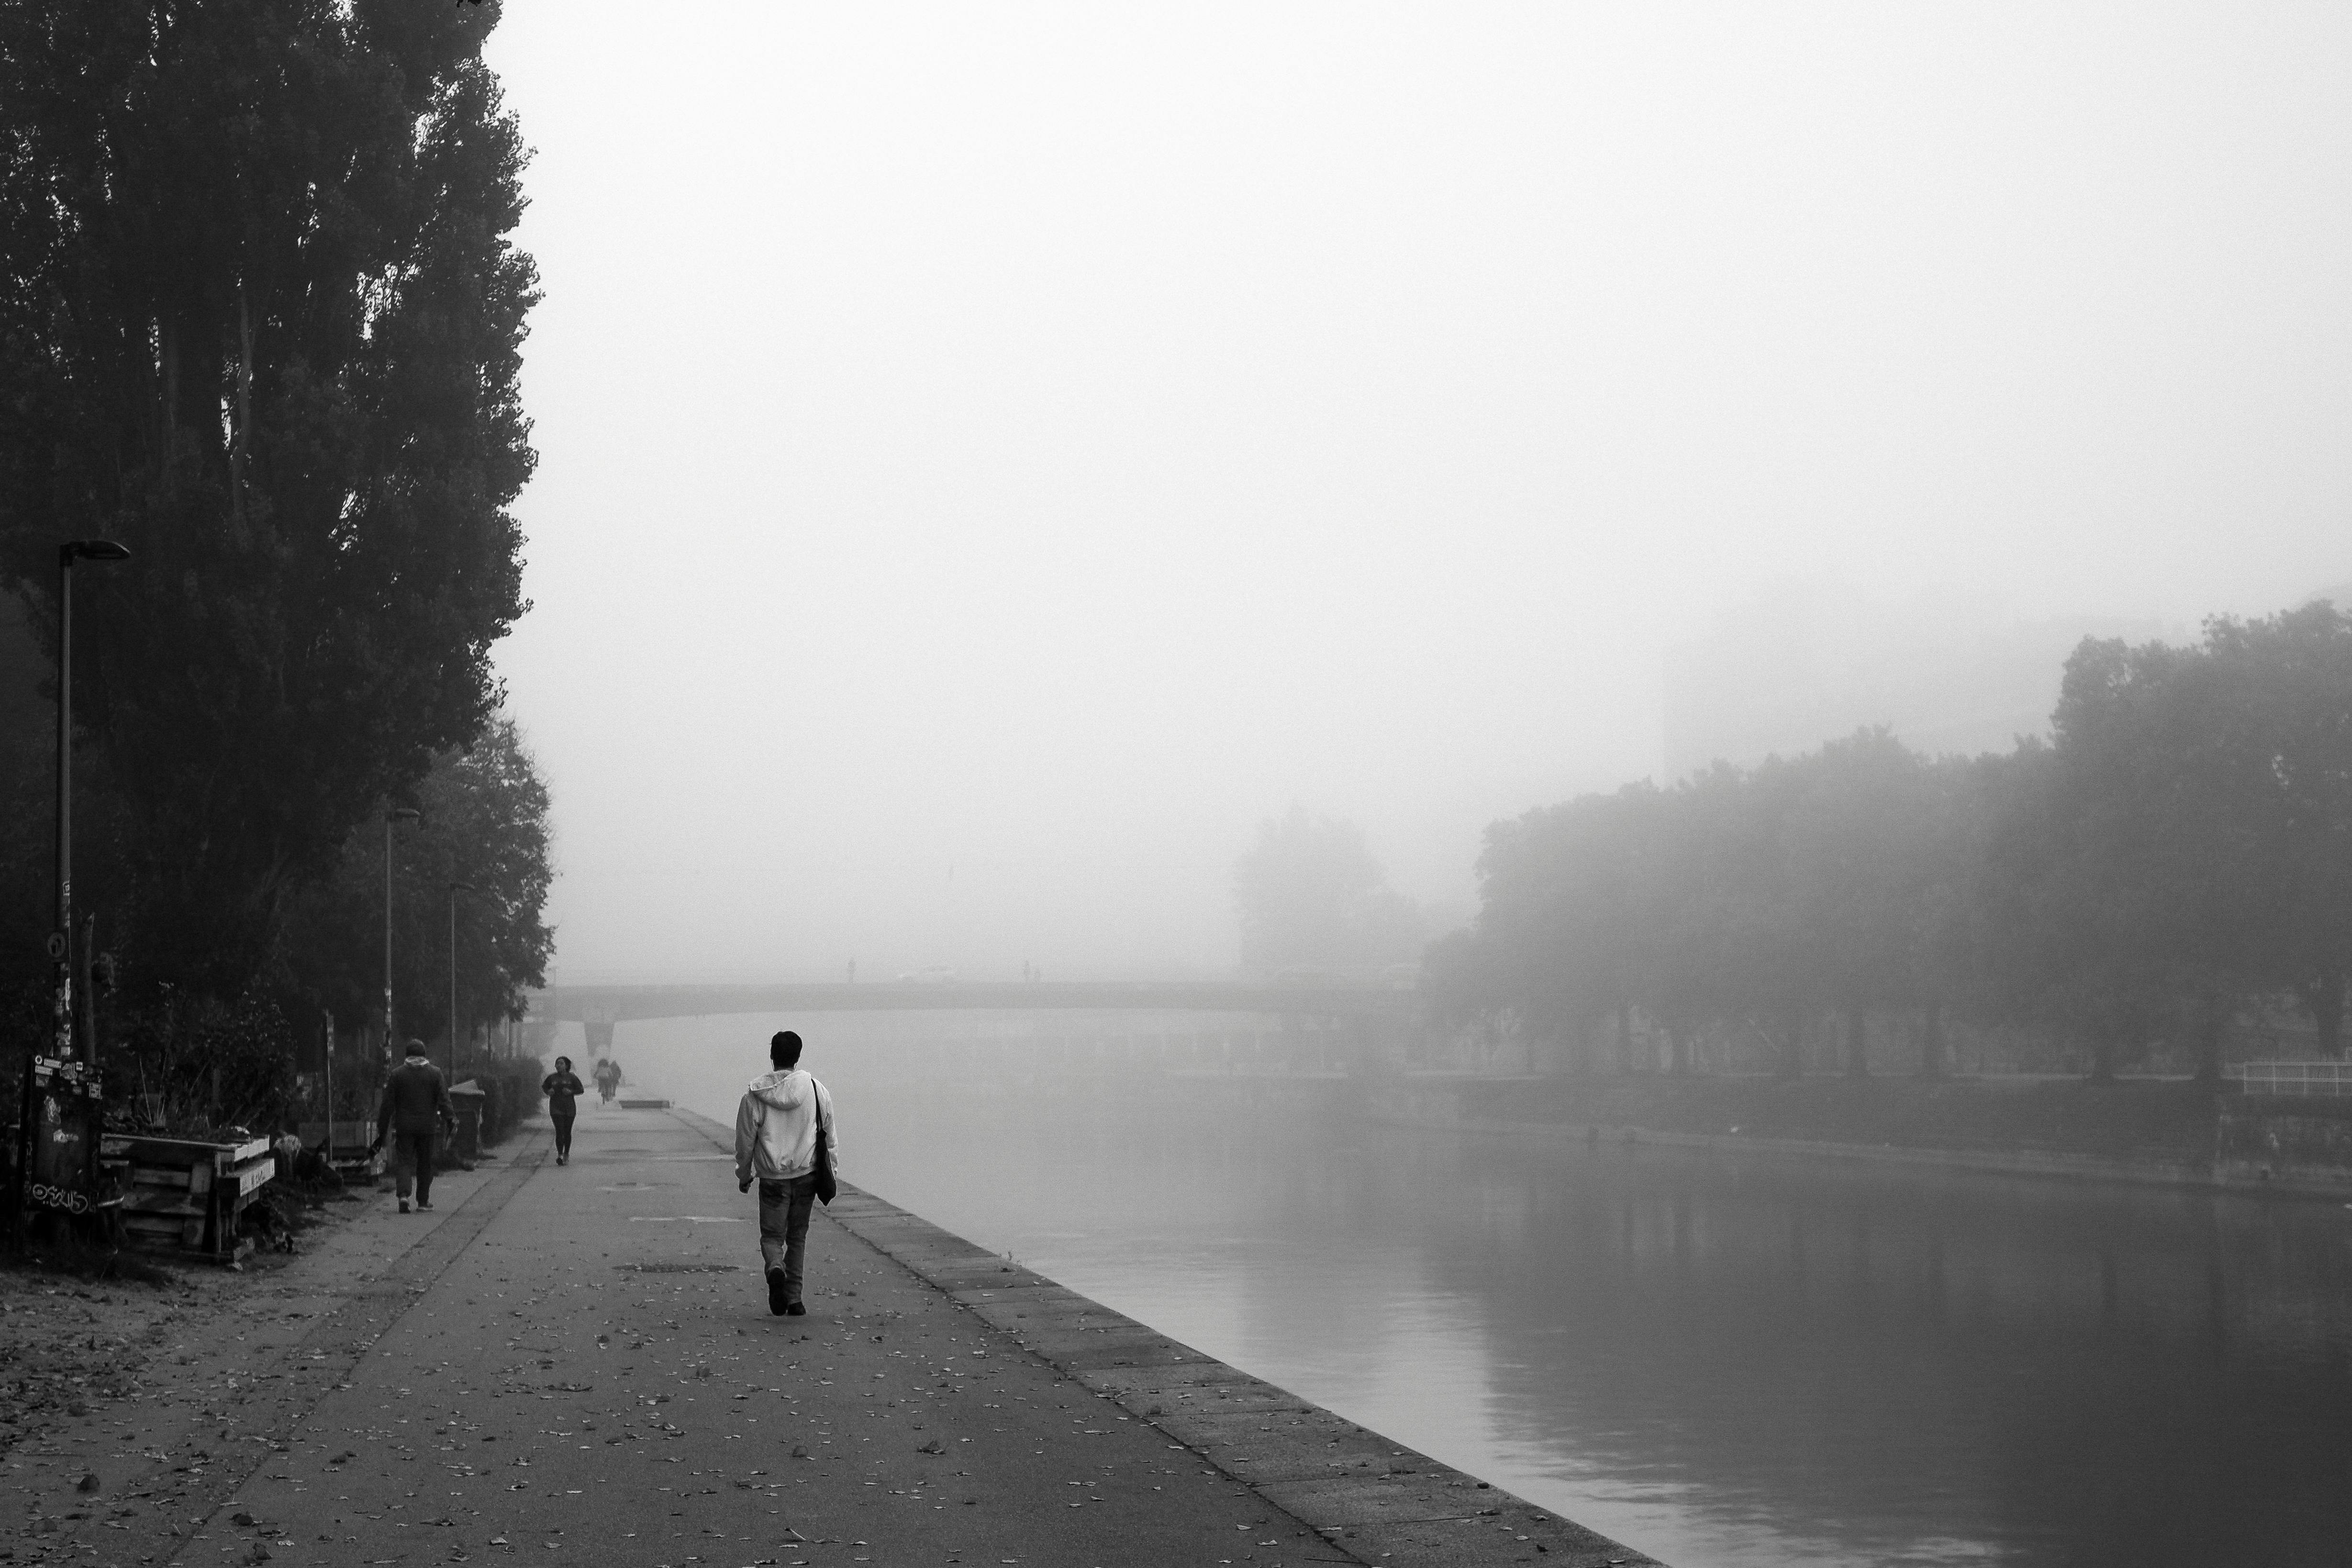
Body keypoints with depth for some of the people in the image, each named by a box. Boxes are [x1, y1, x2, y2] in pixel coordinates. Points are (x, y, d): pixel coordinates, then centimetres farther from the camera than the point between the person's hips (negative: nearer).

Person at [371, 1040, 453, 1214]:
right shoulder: (435, 1073, 1)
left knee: (403, 1160, 2)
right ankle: (423, 1201, 15)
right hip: (427, 1126, 1)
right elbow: (443, 1100, -10)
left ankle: (403, 1194, -21)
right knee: (425, 1163, 11)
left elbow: (388, 1105, 1)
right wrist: (450, 1119, -13)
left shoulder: (397, 1074, 0)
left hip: (404, 1127, 0)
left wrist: (382, 1131, 4)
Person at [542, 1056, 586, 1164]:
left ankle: (567, 1155, 25)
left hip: (569, 1108, 0)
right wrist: (548, 1092, -3)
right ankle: (560, 1155, -13)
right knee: (559, 1131, -12)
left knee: (567, 1132, 8)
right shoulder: (552, 1077, 3)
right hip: (556, 1108, 0)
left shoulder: (572, 1077, -1)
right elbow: (544, 1087, 19)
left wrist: (571, 1092, -15)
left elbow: (581, 1090, 2)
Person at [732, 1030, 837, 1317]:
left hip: (772, 1178, -2)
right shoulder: (816, 1090, -4)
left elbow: (745, 1140, 0)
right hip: (806, 1175, 2)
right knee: (797, 1238, 14)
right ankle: (794, 1298, 12)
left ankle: (775, 1268, -23)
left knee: (772, 1235, 9)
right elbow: (830, 1134, 4)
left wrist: (743, 1175, 14)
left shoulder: (755, 1095, -8)